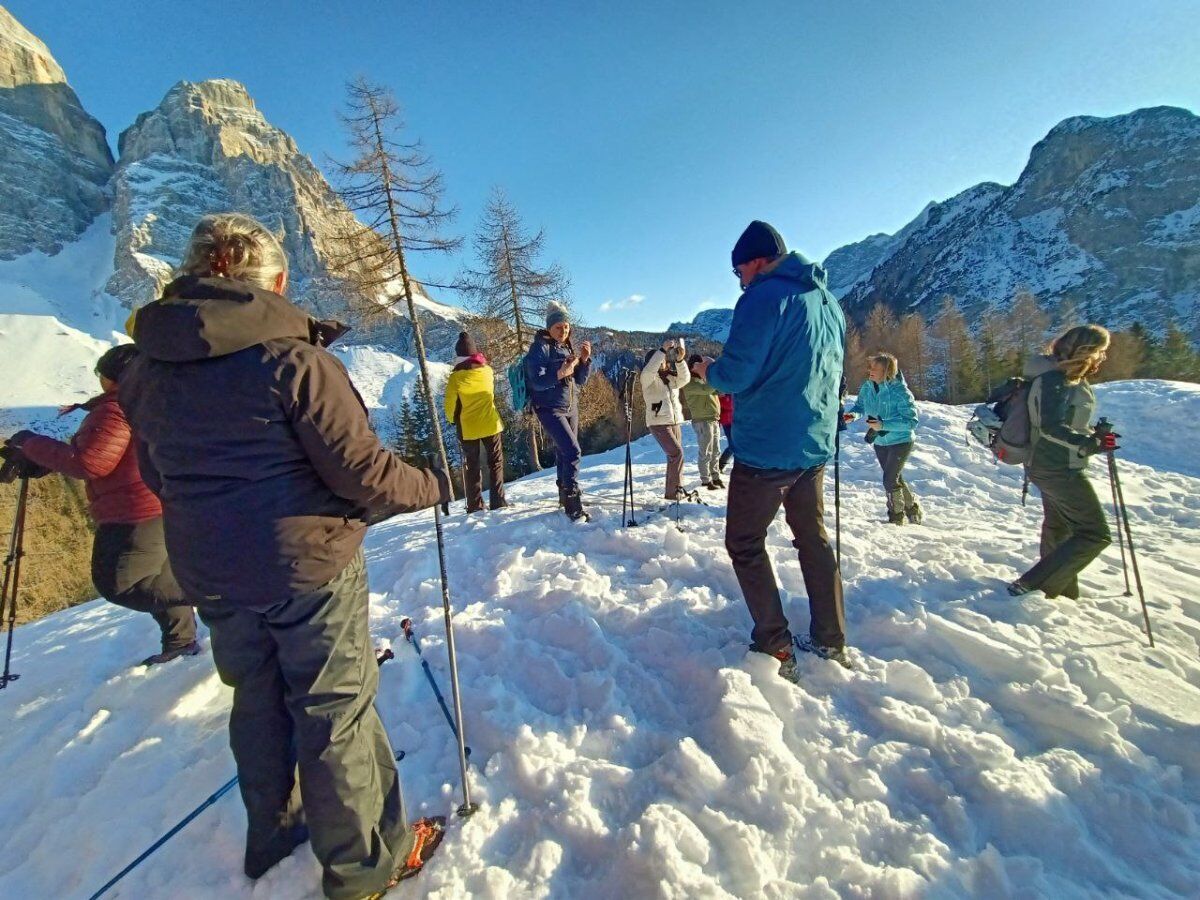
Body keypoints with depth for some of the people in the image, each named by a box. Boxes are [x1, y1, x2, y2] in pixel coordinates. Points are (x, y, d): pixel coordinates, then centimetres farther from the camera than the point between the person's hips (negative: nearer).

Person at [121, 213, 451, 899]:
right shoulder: (295, 359, -19)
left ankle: (274, 833, 45)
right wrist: (435, 485, -3)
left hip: (210, 575, 7)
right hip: (309, 567, -6)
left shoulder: (145, 373, 3)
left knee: (257, 702, 24)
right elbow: (362, 470, -19)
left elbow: (160, 478, 13)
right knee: (335, 712, 9)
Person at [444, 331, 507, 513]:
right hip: (491, 424, 1)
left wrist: (454, 420, 12)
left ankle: (475, 505, 11)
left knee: (472, 467, 10)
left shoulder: (455, 378, -12)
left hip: (468, 428, -1)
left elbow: (450, 406, -5)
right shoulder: (488, 370, -4)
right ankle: (497, 501, 6)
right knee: (495, 463, 11)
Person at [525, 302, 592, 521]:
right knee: (572, 452, -18)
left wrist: (585, 360, -6)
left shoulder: (567, 347, 11)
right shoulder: (540, 348, -9)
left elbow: (579, 380, 10)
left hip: (571, 407, 7)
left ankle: (565, 497, 27)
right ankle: (574, 505, -16)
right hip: (549, 409, -7)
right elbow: (536, 381, -18)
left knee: (564, 453, 13)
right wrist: (559, 374, -33)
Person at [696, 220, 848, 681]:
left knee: (745, 544, 6)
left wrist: (709, 370, 1)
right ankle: (831, 643, 28)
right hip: (816, 444, 8)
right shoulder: (829, 301, 13)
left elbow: (736, 375, -21)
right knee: (814, 539, 19)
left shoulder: (764, 297, -14)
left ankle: (775, 649, 8)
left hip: (766, 447, -8)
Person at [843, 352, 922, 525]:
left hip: (900, 441, -6)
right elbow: (860, 406, 7)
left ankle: (896, 518, 15)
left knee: (890, 480, -7)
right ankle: (912, 509, 43)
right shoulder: (867, 387, -10)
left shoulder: (900, 392, -26)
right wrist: (852, 414, -16)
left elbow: (911, 421, -26)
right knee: (895, 479, 21)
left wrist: (883, 425, -34)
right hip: (880, 442, 6)